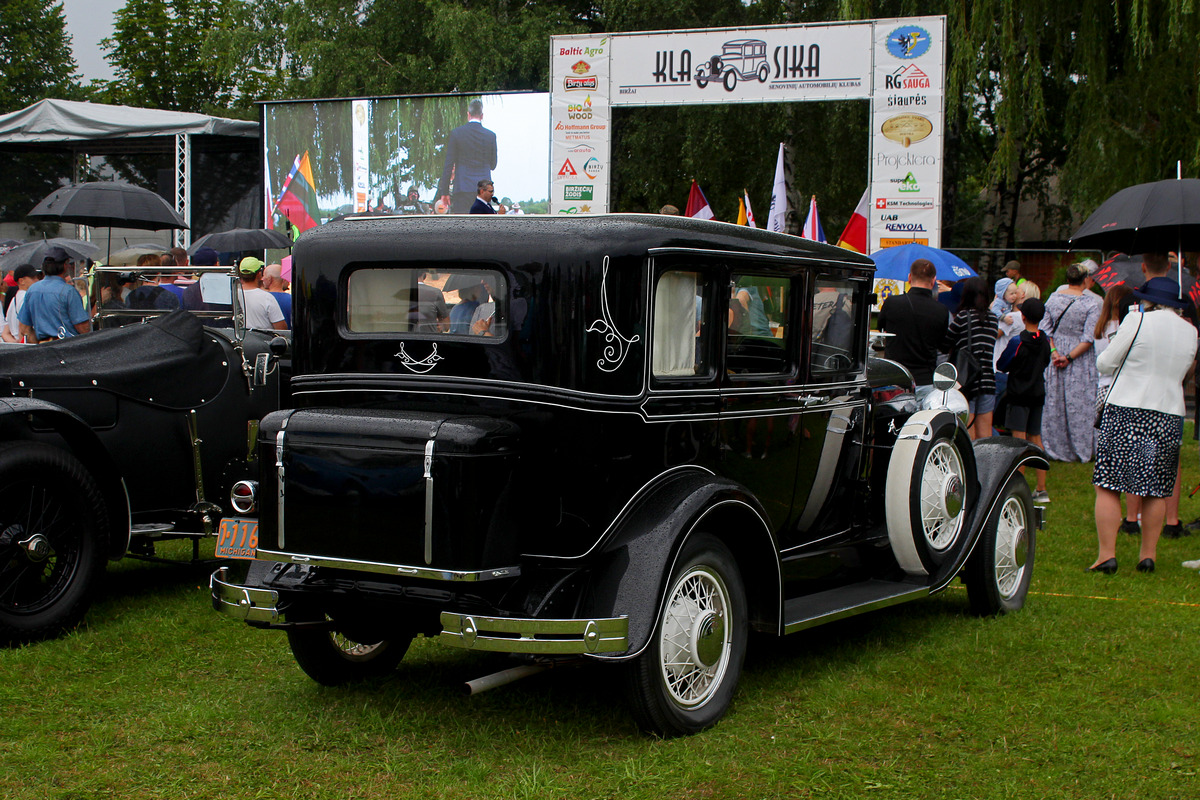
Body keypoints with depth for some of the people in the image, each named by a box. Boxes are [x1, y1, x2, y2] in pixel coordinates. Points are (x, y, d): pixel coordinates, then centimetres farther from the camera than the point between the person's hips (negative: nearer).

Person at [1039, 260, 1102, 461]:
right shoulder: (1092, 302, -12)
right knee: (1081, 405, 4)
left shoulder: (1053, 298, 1)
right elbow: (1089, 337, -17)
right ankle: (1082, 449, 10)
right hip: (1082, 361, -4)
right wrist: (1070, 357, -13)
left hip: (1055, 360, 4)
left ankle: (1055, 448, 18)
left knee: (1054, 402, 12)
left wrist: (1054, 351, -5)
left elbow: (1045, 328, 0)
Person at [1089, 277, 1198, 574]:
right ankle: (1148, 555, 14)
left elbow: (1105, 363, -3)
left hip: (1124, 414, -4)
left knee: (1108, 486, 0)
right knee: (1156, 491, 11)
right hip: (1169, 417, 4)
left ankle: (1106, 554, -5)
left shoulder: (1137, 321, -7)